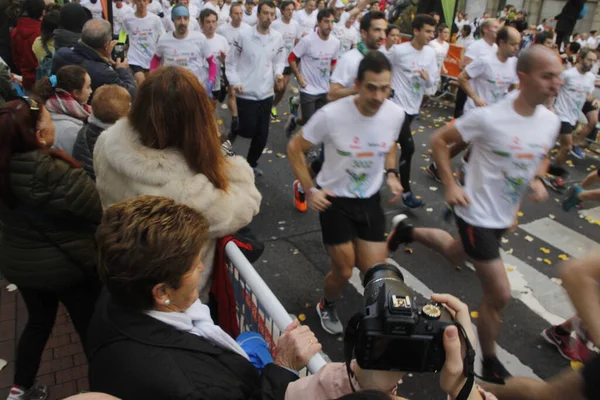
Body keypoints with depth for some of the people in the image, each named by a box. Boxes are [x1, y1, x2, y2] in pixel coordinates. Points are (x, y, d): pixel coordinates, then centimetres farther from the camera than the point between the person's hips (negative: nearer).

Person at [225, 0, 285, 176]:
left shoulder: (278, 38, 2)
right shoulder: (244, 36, -9)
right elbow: (230, 62, -2)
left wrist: (278, 74, -8)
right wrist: (235, 82, -15)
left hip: (266, 94, 4)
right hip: (246, 94, -4)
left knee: (262, 135, 10)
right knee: (248, 130, -4)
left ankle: (252, 163, 33)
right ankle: (233, 131, 32)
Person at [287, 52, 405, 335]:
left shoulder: (396, 114, -11)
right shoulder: (331, 115, -25)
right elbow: (295, 148, -12)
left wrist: (391, 174, -5)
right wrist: (310, 190, -17)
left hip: (370, 200, 4)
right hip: (335, 200, -4)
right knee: (344, 271, 5)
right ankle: (326, 307, 39)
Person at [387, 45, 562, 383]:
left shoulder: (551, 122, -5)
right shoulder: (489, 117, -25)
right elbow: (439, 140, -14)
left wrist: (539, 180, -6)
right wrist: (451, 185, -18)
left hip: (505, 215, 7)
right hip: (477, 214, -7)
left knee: (456, 256, 30)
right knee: (500, 294, -2)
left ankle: (408, 231, 54)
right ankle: (490, 364, 23)